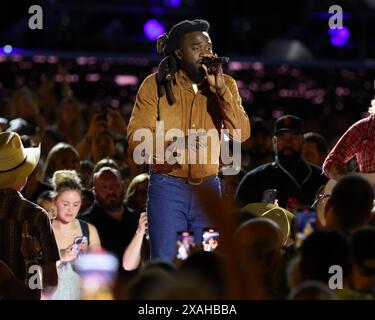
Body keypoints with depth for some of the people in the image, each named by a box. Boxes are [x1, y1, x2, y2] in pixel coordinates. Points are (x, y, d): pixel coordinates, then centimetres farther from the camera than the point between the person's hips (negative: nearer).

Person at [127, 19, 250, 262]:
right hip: (168, 187, -3)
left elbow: (242, 133, -6)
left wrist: (220, 89, -16)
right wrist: (173, 147, -26)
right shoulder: (156, 84, -1)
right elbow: (136, 136, -7)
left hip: (208, 188, 3)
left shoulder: (226, 85, 6)